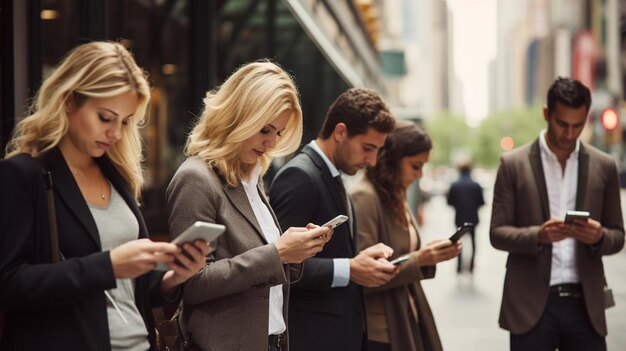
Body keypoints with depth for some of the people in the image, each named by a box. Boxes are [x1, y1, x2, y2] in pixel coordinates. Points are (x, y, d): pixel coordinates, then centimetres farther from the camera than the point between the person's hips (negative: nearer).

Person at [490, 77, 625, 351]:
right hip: (532, 304, -2)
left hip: (585, 304, 2)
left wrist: (599, 236, -13)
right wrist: (538, 235, -19)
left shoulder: (604, 166, 7)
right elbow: (497, 233, 0)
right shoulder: (514, 164, 1)